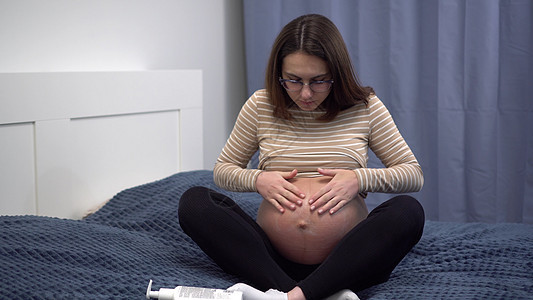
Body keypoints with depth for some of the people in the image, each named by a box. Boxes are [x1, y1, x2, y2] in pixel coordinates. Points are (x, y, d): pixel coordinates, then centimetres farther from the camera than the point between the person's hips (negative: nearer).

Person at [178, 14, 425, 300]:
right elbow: (222, 169, 14)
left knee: (408, 211, -28)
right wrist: (257, 179, -8)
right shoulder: (260, 106, 4)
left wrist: (360, 179, -12)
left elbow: (415, 174, 6)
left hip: (346, 257, -1)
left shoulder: (365, 108, 3)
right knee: (193, 202, -20)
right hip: (273, 257, 2)